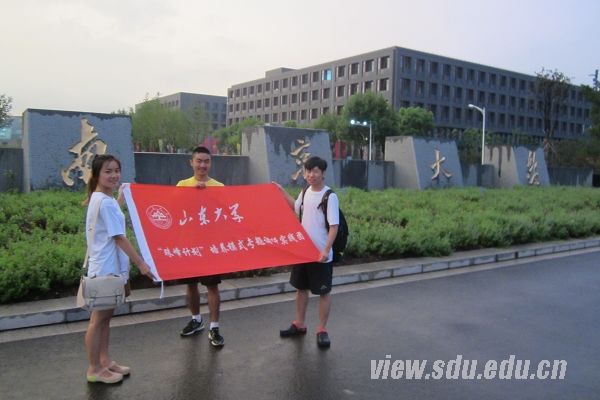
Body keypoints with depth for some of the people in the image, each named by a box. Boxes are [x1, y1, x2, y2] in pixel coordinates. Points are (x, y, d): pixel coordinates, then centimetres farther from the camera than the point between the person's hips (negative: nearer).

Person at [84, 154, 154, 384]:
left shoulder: (101, 199, 10)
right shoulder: (105, 202, -20)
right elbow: (119, 237, -21)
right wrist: (141, 263, -19)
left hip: (109, 267, 10)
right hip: (106, 269, -10)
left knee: (106, 316, 17)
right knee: (98, 318, 2)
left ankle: (104, 361, 29)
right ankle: (94, 369, 14)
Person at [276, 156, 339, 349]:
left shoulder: (330, 196, -15)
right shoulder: (305, 192, 5)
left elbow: (334, 226, -18)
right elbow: (297, 208, 27)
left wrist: (326, 250, -25)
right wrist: (282, 192, 23)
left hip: (321, 254, -7)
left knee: (323, 292, 7)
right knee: (301, 288, 17)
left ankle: (322, 330, 18)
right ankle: (299, 324, 32)